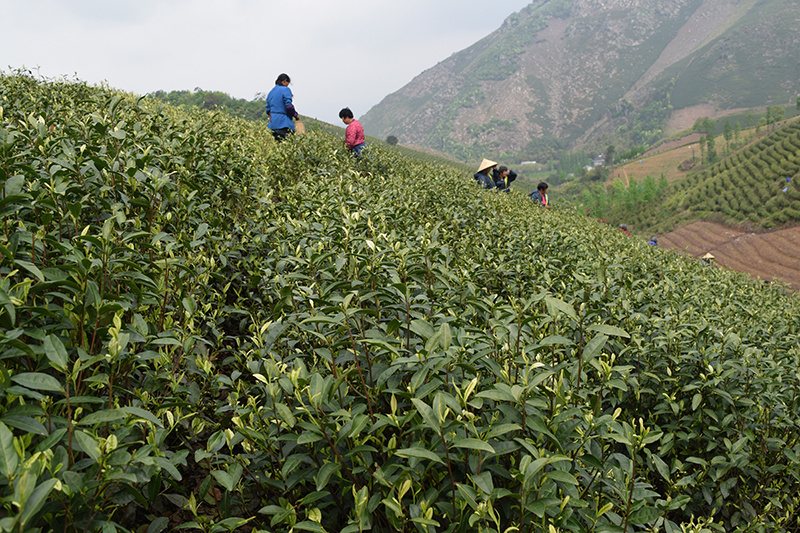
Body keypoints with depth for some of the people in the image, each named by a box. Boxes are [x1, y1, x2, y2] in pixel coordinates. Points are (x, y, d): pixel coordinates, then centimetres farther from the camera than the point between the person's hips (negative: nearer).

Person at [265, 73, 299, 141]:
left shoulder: (271, 92, 19)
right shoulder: (286, 89, -4)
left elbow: (268, 109, 19)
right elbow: (288, 106, -13)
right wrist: (296, 115, -1)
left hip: (273, 123, 8)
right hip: (284, 123, -8)